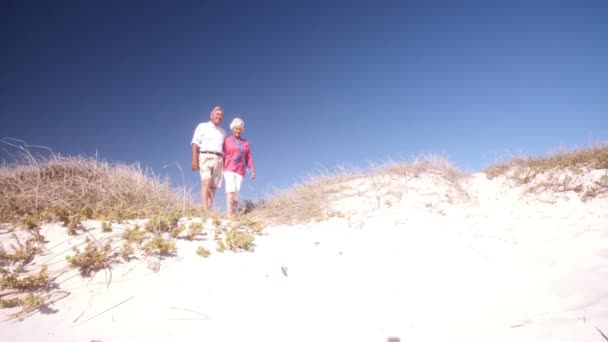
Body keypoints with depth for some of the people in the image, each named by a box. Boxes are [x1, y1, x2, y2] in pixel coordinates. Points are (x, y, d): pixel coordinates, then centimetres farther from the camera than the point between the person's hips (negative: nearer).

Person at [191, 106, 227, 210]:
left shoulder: (223, 132, 25)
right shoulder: (203, 126, 12)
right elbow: (195, 144, 2)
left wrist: (225, 164, 11)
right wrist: (195, 159, -11)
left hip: (219, 159, 5)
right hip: (205, 157, -5)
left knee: (213, 187, -6)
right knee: (206, 182, -22)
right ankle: (205, 210, -31)